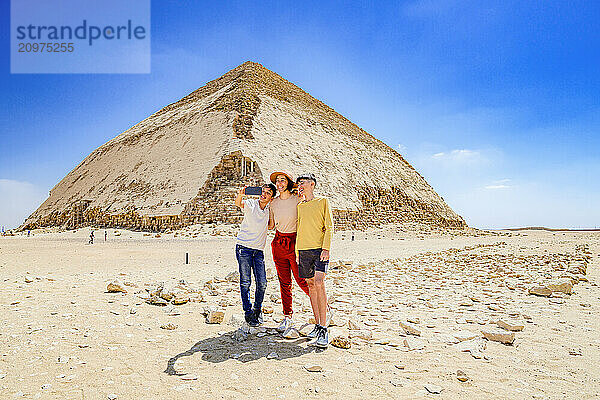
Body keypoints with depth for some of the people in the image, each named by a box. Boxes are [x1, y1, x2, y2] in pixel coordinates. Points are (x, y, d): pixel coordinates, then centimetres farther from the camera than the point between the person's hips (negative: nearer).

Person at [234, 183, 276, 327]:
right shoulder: (250, 204, -6)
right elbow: (238, 203, -23)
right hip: (244, 247, -3)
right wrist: (240, 195, -50)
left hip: (259, 250, 4)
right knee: (245, 282, -2)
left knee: (262, 283, 1)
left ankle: (258, 309, 24)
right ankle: (248, 312, 13)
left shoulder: (270, 208, 6)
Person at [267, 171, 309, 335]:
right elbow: (270, 225, 15)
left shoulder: (298, 200, -6)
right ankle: (287, 317, 19)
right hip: (279, 243, 4)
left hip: (294, 242, -4)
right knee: (284, 282, 8)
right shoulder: (274, 203, 7)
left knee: (301, 280, -3)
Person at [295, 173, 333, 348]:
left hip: (320, 249, -5)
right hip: (303, 250, 5)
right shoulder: (300, 206, 17)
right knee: (310, 284, 6)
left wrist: (326, 248, -13)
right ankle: (317, 324, 16)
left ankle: (323, 330, -13)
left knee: (319, 283, -17)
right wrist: (297, 252, 14)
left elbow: (329, 226, -2)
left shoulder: (323, 201, 4)